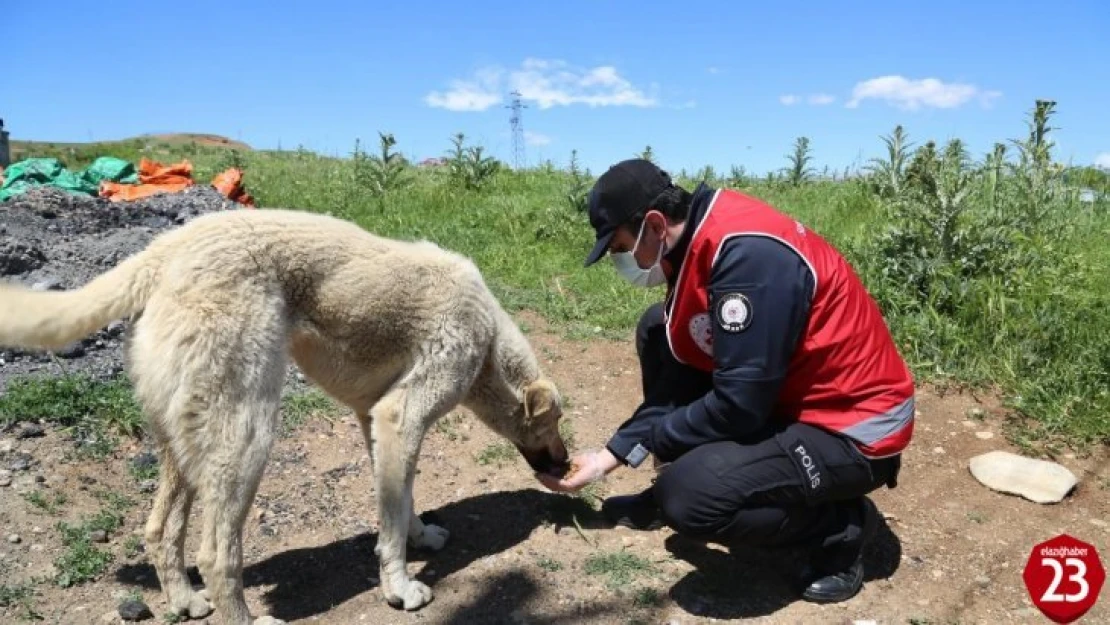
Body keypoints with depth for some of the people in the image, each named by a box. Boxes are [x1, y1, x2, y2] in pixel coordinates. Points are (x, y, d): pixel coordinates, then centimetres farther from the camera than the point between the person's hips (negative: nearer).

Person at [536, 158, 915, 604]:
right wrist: (610, 455, 3)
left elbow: (738, 406, -26)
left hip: (853, 426, -9)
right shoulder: (696, 244, 1)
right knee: (656, 330, 6)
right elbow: (683, 370, 7)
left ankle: (841, 525, 0)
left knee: (691, 496, -27)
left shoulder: (746, 252, -28)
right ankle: (669, 494, 16)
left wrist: (639, 441, -10)